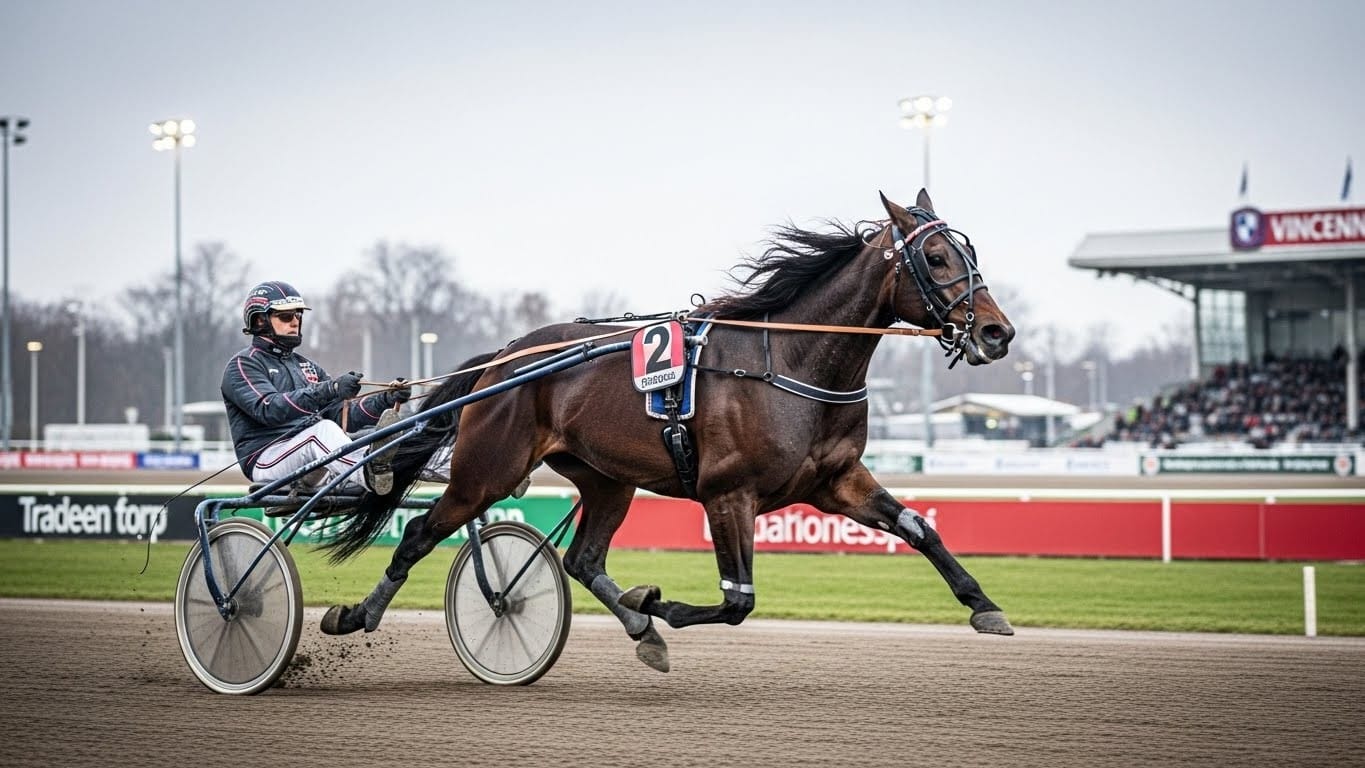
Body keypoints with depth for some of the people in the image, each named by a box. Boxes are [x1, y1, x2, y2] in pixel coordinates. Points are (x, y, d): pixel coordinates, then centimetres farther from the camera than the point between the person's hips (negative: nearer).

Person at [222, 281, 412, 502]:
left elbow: (342, 413, 14)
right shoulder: (243, 365, 2)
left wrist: (386, 400, -5)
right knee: (323, 429, -36)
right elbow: (269, 409, -19)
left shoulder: (305, 366, 26)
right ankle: (371, 473, -62)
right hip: (267, 461, -8)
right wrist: (328, 389, -31)